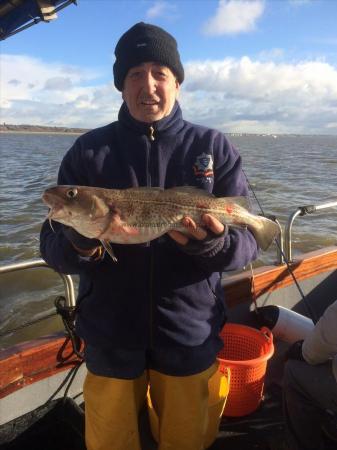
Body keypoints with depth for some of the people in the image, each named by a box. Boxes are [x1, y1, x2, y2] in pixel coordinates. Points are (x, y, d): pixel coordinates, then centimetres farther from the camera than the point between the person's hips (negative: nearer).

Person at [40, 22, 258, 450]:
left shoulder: (213, 148, -3)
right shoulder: (89, 150, -3)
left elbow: (248, 241, -6)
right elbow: (51, 246, -4)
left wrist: (213, 245, -28)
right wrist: (79, 246, -27)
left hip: (191, 338, 0)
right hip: (110, 340, 1)